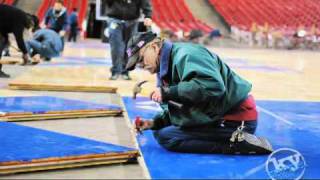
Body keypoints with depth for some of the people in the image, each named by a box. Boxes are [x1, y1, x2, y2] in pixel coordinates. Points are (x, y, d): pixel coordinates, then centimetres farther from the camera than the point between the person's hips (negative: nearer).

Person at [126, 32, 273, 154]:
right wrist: (153, 123, -4)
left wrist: (167, 93, -26)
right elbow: (174, 110, 15)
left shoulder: (185, 54, -17)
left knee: (165, 136, -16)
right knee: (159, 132, 12)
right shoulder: (165, 71, 14)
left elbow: (213, 85, -32)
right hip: (214, 117, 11)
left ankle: (237, 144, -15)